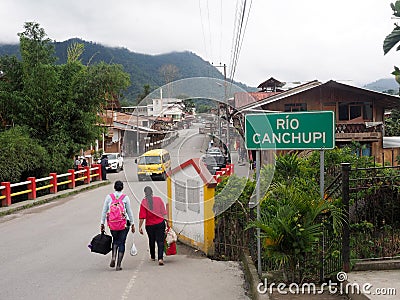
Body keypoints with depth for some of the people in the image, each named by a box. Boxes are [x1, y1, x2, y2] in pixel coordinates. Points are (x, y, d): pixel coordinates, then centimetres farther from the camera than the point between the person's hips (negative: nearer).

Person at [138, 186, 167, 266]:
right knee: (160, 241, 1)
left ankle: (153, 257, 35)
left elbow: (142, 217, -12)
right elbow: (164, 213, 1)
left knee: (151, 241, 20)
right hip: (160, 223, 0)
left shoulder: (144, 202, -10)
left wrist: (140, 227, -5)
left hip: (150, 225, 0)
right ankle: (160, 258, -14)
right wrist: (165, 220, 11)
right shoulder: (158, 199, -2)